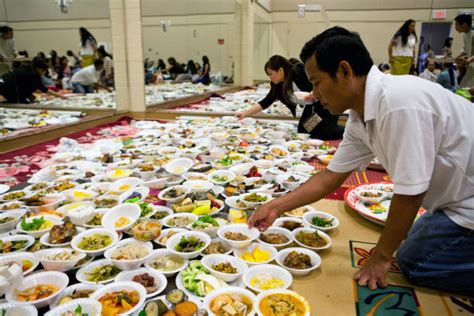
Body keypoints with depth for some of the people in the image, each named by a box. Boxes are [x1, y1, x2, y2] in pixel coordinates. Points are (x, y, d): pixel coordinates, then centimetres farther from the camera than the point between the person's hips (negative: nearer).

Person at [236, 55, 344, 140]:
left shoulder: (300, 71, -23)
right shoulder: (277, 86, -2)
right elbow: (265, 103, -3)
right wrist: (245, 113, -8)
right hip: (311, 107, 8)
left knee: (325, 133, -18)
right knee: (302, 132, 2)